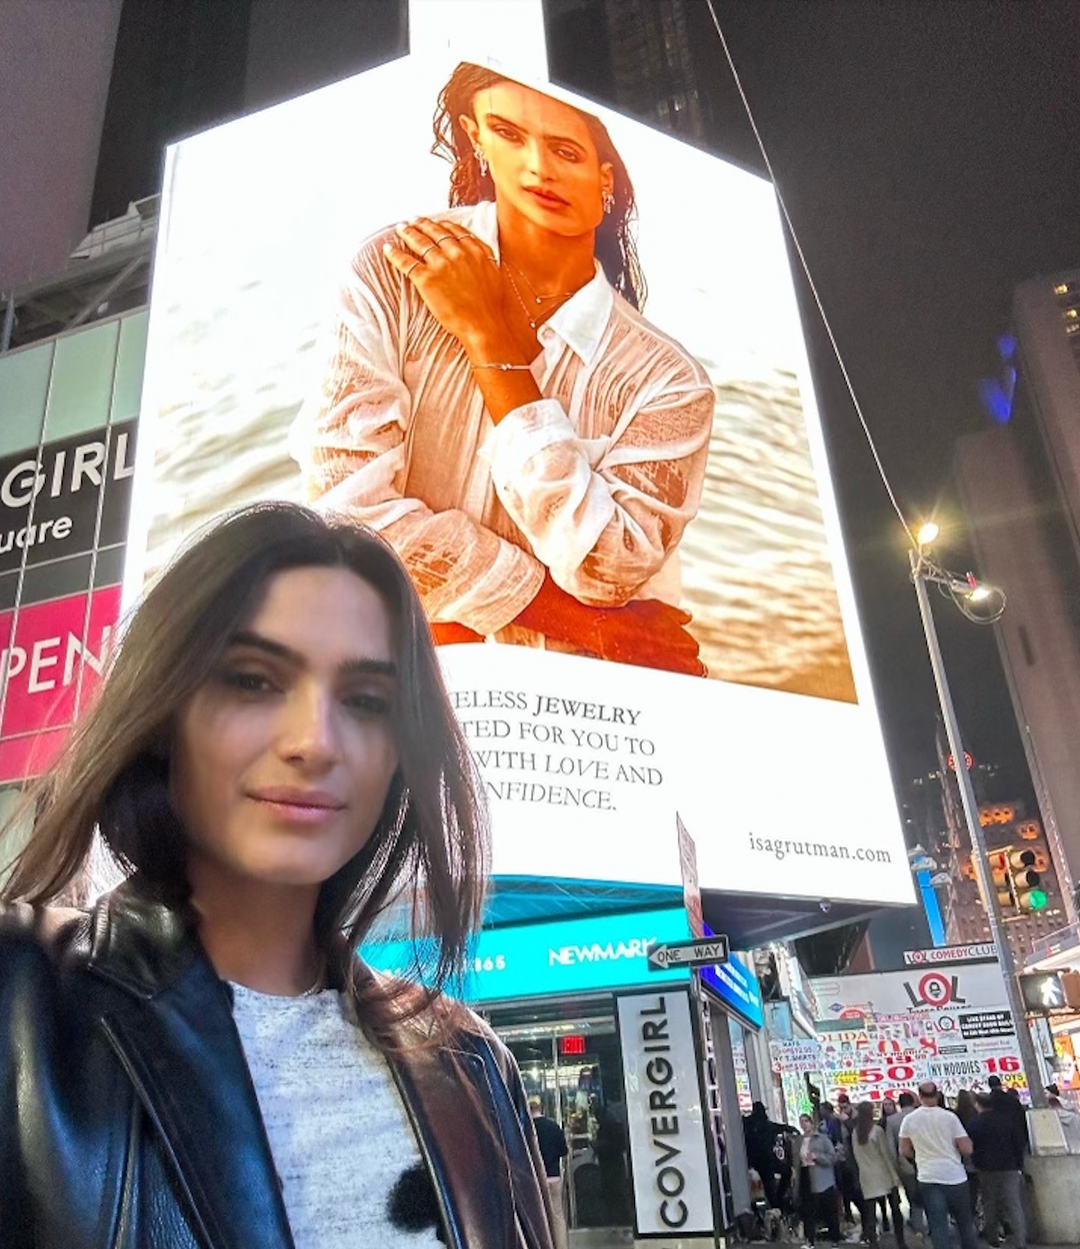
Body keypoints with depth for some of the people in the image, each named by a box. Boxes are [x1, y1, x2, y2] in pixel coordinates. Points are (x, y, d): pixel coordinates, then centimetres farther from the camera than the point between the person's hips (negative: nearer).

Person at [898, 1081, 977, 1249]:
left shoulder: (909, 1119, -2)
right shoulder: (949, 1116, -9)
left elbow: (904, 1151, 7)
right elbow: (967, 1149, -8)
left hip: (928, 1178, 0)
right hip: (955, 1177, 0)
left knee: (938, 1226, 1)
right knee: (965, 1223, 17)